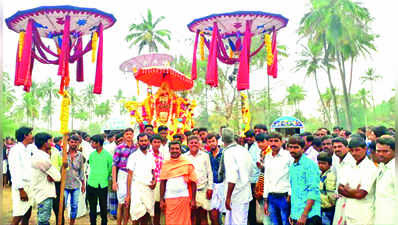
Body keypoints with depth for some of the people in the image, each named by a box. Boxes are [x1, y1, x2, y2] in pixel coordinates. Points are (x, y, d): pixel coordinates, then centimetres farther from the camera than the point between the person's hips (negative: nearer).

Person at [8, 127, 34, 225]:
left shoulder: (28, 149, 14)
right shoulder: (15, 149, -10)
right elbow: (15, 171, -16)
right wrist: (21, 189, -20)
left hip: (29, 186, 8)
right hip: (21, 187, -8)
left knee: (27, 215, 11)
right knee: (18, 217, -8)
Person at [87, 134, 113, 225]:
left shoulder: (108, 155, -3)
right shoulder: (92, 155, 5)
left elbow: (110, 170, 4)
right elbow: (91, 167, 13)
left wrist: (105, 178, 6)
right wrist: (93, 178, 7)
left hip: (103, 185, -2)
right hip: (91, 184, 2)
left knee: (103, 207, 6)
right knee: (92, 207, 9)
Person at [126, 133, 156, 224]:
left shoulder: (151, 156, 11)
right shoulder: (133, 156, -3)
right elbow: (130, 175, -4)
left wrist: (154, 180, -2)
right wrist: (128, 194, -8)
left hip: (149, 189, 4)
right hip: (137, 189, -4)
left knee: (146, 217, 6)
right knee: (137, 216, -7)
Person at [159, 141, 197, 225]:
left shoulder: (187, 163, 1)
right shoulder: (165, 164, 7)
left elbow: (193, 182, -1)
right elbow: (163, 182, 7)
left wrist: (193, 199, -7)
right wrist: (161, 200, 1)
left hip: (184, 197, -2)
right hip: (169, 198, 2)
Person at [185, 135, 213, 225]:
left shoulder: (205, 155, 8)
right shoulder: (184, 157, 6)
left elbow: (210, 173, 9)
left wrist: (210, 187, 2)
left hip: (203, 189, 0)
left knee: (203, 216, 2)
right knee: (192, 216, 1)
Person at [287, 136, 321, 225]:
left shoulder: (310, 164, -10)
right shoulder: (292, 166, 12)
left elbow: (313, 191, -16)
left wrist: (304, 215, -20)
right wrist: (292, 213, 12)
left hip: (308, 215, -7)